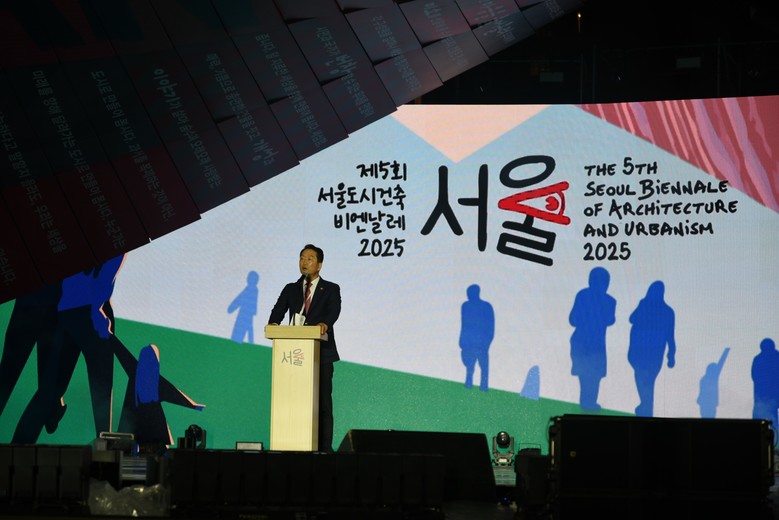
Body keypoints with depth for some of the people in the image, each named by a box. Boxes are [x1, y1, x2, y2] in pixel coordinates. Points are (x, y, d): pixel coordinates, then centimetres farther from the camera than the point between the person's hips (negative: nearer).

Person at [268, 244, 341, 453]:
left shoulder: (331, 289, 7)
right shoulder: (290, 289, 16)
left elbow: (333, 311, -12)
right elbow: (278, 310, 1)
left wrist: (324, 323, -34)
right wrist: (273, 324, -22)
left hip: (321, 354, -3)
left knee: (323, 401, -3)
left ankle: (324, 447, 1)